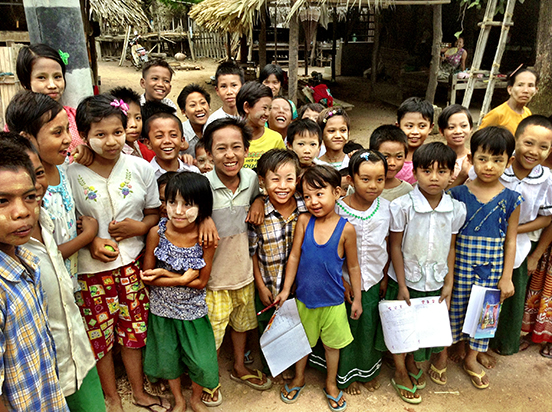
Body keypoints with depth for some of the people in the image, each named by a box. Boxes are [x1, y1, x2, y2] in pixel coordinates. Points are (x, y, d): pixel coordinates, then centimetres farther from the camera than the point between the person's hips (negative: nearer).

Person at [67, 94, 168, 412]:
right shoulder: (72, 174, -10)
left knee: (134, 329, 16)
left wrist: (139, 227, -13)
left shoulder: (140, 168, -4)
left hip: (132, 263, 2)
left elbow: (154, 213, 6)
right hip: (91, 268, -1)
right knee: (100, 335, 12)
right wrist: (91, 242, -16)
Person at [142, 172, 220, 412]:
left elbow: (201, 282, -14)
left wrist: (166, 274, -21)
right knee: (168, 358, 19)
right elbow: (147, 276, -12)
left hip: (193, 311, -1)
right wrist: (182, 278, -23)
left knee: (202, 362, 7)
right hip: (162, 310, 1)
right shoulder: (157, 233, -17)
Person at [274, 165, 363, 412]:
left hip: (333, 300, -1)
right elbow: (294, 257, -5)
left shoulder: (346, 228, -15)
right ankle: (299, 378, 46)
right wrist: (286, 289, -3)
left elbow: (353, 267, -5)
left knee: (332, 344, 18)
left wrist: (357, 299, 1)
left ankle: (331, 385, 43)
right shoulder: (304, 221, -11)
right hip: (304, 298, 1)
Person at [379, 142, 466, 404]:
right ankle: (400, 372, 37)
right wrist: (402, 286, -10)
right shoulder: (402, 206, -19)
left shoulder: (456, 209, -8)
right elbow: (395, 247, -12)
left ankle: (412, 364, 47)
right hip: (405, 280, -3)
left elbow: (450, 248, 2)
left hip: (435, 282, 3)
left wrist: (449, 284, 3)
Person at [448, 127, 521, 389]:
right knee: (453, 308, 11)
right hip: (460, 264, -1)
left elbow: (510, 241, 1)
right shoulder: (458, 193, -8)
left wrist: (506, 277, 0)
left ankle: (471, 358, 38)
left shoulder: (511, 199, -5)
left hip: (491, 269, 1)